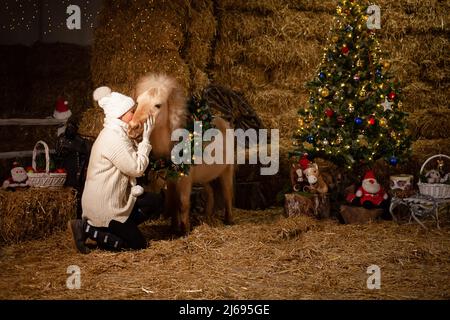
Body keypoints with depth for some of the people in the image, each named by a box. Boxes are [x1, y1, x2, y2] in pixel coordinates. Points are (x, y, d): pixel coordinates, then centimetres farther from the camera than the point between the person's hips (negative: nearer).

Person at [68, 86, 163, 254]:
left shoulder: (115, 134, 10)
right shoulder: (113, 139, -23)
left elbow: (130, 164, 14)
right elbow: (137, 168, -20)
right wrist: (146, 140, -14)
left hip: (112, 198, 10)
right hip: (103, 206, -10)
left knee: (156, 201, 11)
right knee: (137, 243, 1)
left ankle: (119, 228, 8)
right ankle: (86, 228, -3)